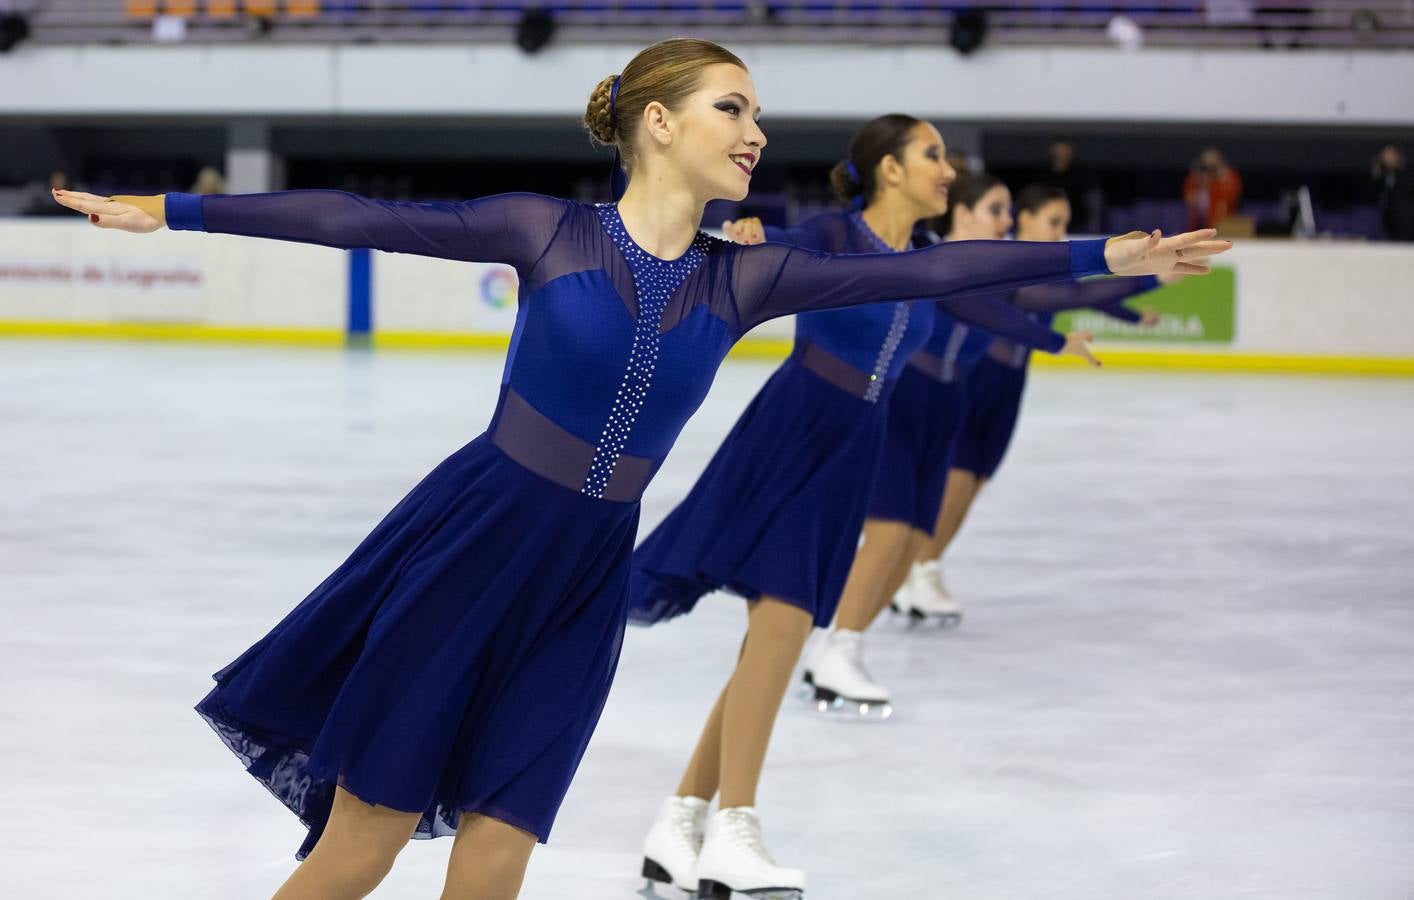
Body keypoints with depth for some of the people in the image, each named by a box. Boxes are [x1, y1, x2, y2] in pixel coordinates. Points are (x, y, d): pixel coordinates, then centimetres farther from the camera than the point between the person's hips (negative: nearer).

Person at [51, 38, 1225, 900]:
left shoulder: (741, 279, 5)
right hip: (463, 547, -3)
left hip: (583, 584, 4)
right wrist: (171, 211, -8)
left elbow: (923, 271, 2)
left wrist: (1101, 257, -1)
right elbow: (359, 221, -6)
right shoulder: (546, 231, -4)